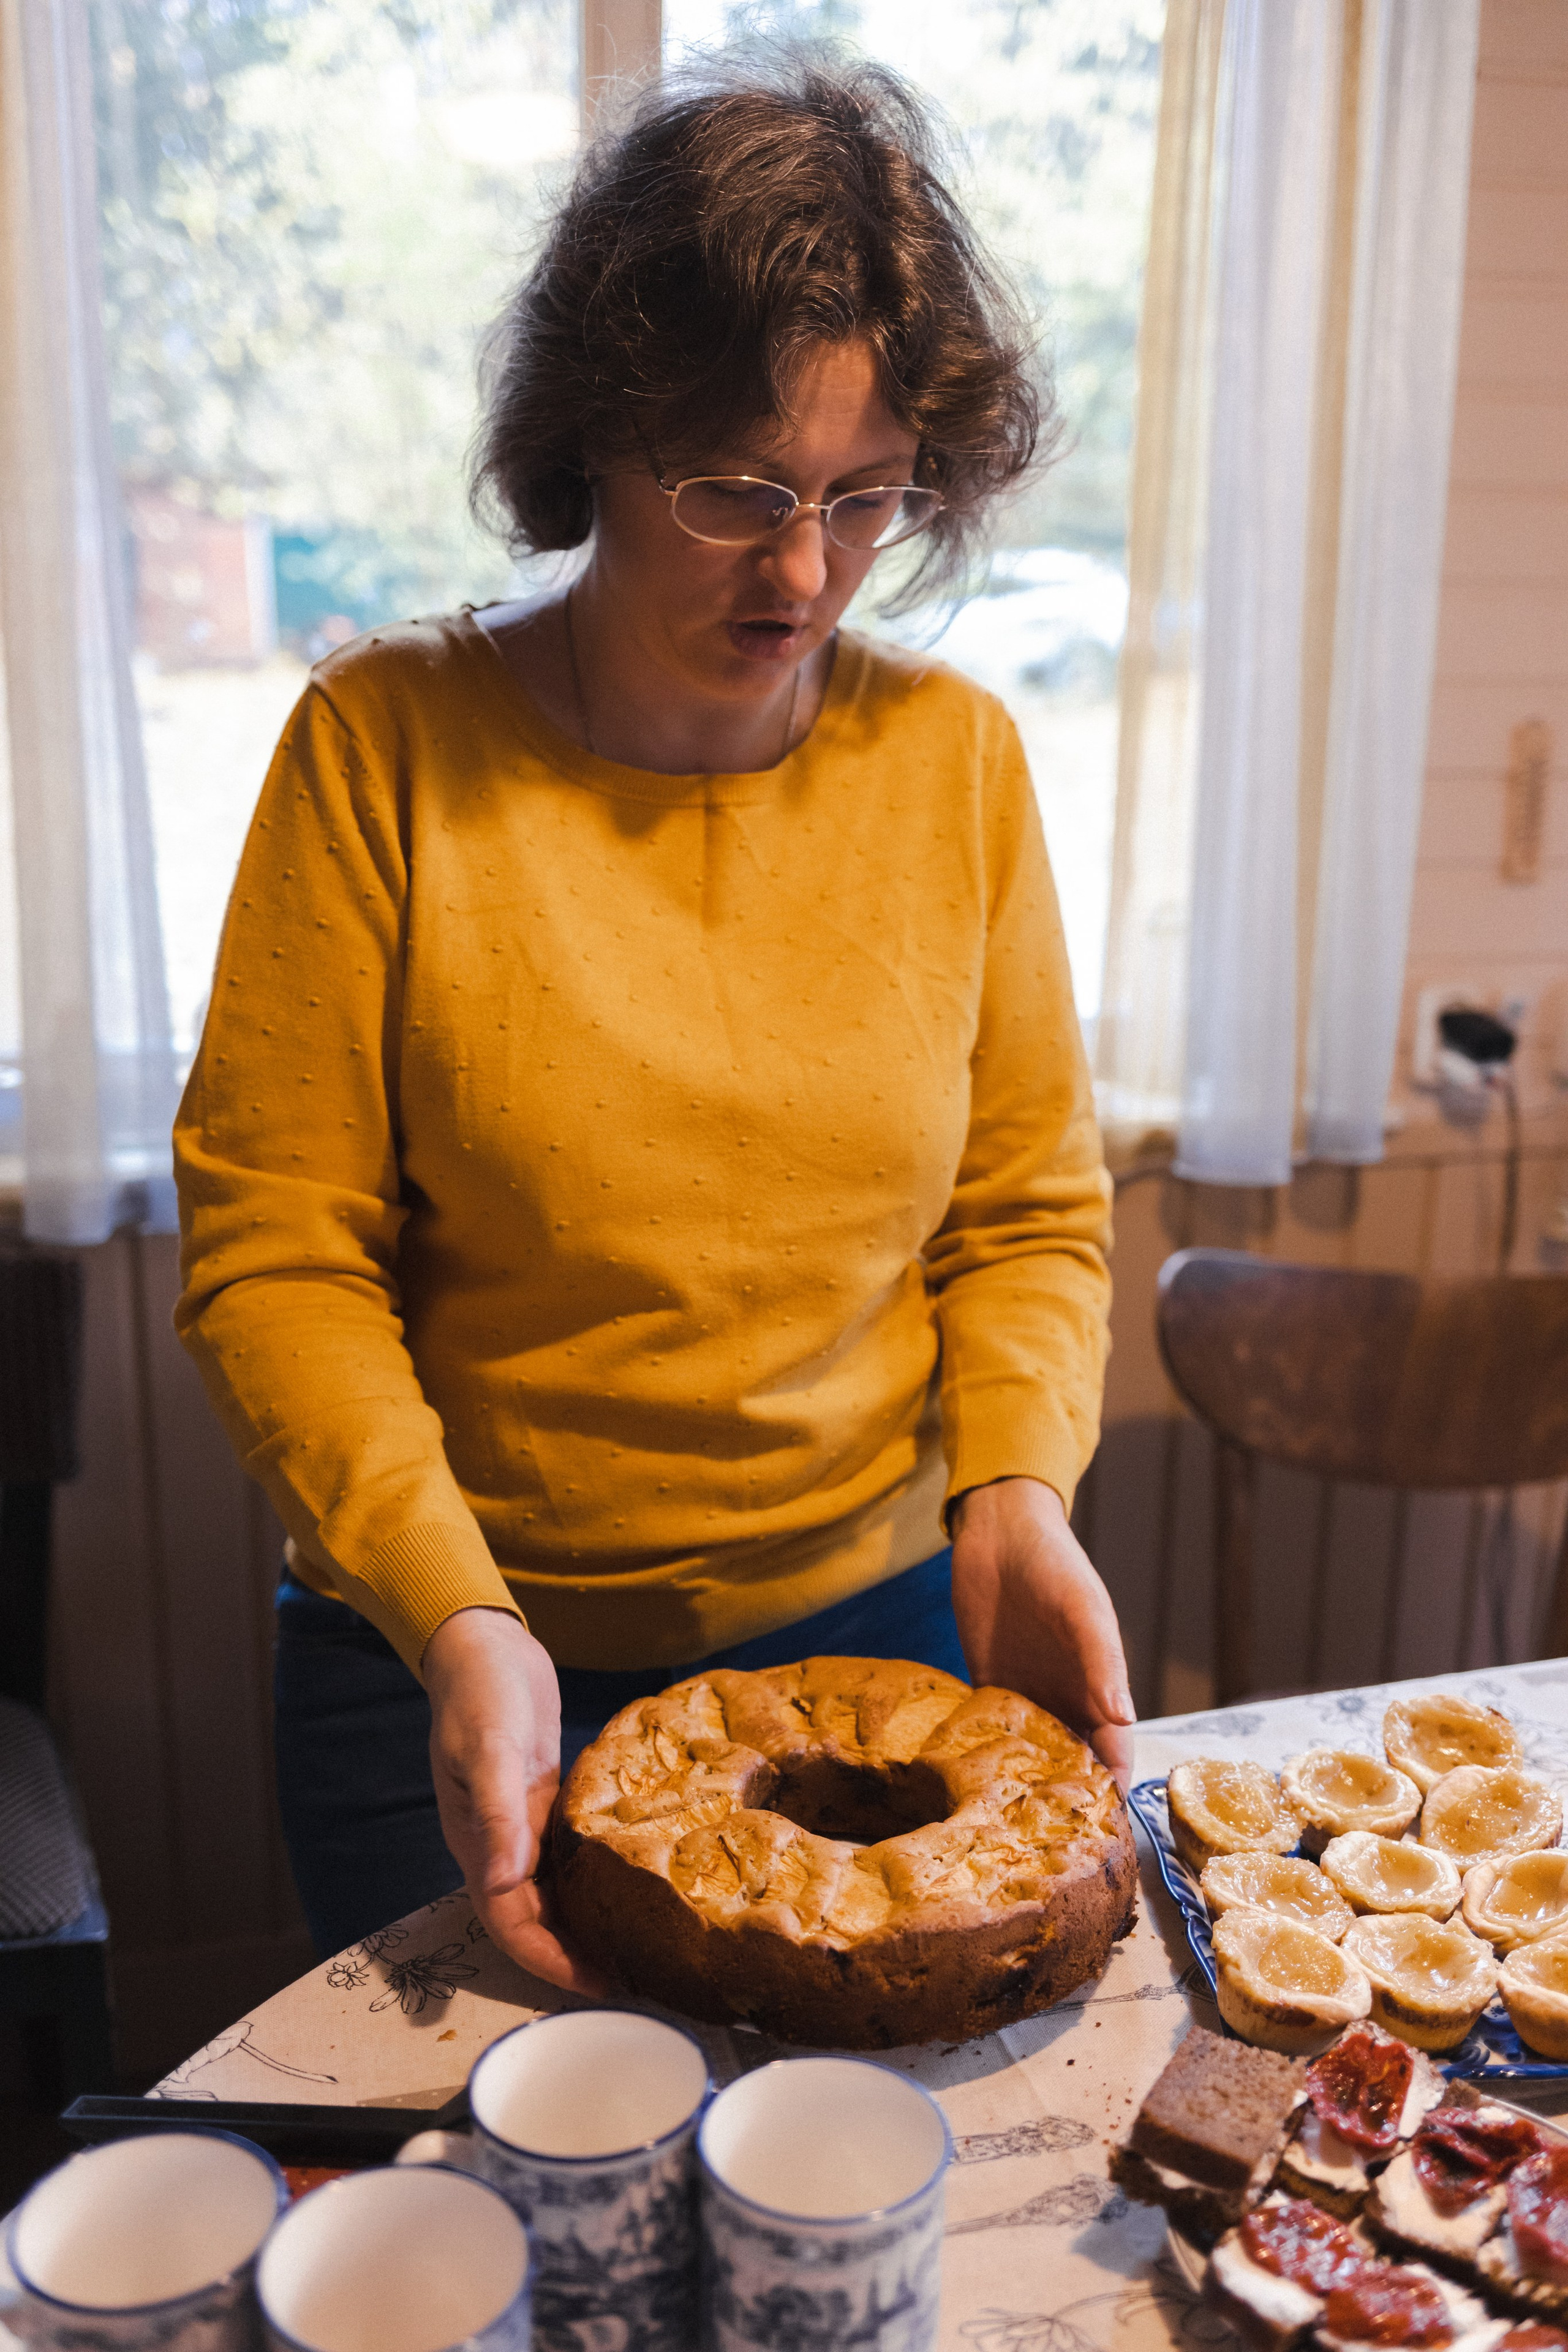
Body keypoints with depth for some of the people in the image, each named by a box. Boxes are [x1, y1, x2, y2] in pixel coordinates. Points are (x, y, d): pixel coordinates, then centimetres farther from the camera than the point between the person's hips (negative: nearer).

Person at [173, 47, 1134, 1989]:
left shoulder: (952, 757, -3)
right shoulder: (388, 746, -12)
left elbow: (1028, 1216, 2)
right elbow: (277, 1254, -12)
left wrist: (1014, 1494, -15)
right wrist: (452, 1618, -23)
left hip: (878, 1635, 3)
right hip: (459, 1666, -2)